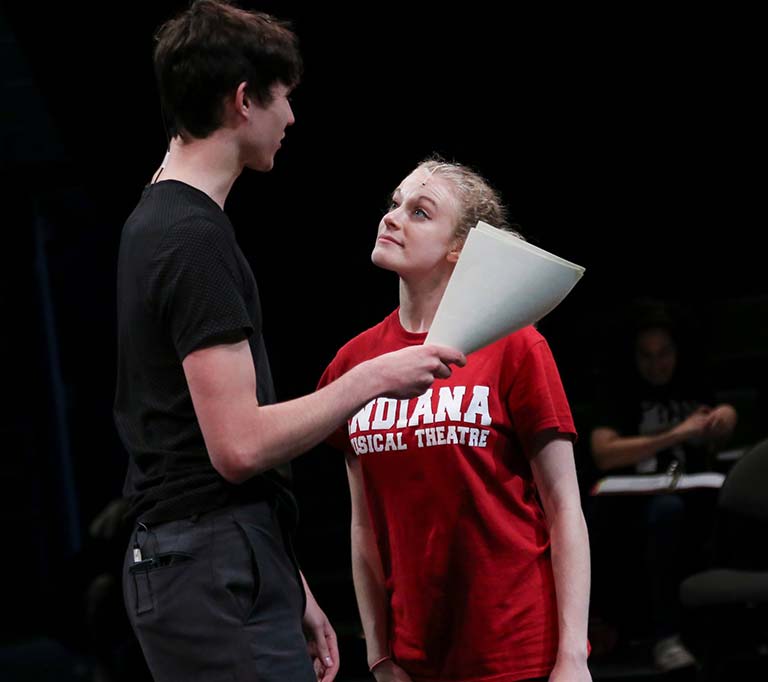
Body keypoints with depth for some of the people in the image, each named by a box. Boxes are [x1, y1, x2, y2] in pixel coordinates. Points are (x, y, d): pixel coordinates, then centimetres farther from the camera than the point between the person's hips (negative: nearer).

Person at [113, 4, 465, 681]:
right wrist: (375, 378, -11)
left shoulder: (157, 223, 16)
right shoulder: (196, 240, -15)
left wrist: (287, 589, 21)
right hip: (218, 574, -10)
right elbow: (240, 444, -21)